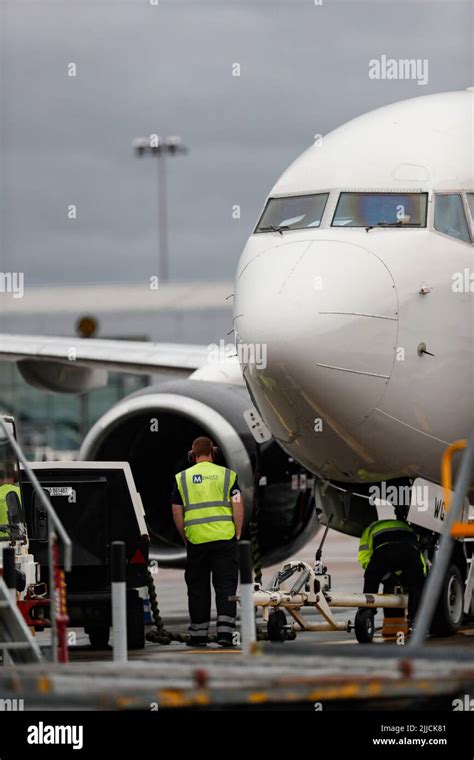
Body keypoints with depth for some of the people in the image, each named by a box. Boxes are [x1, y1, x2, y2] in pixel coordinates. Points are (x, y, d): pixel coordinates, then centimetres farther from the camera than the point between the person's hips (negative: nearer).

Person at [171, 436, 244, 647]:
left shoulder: (182, 478, 7)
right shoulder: (227, 475, 3)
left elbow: (177, 513, 6)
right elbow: (238, 509, -2)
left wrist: (185, 538, 16)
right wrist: (237, 535, 6)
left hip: (196, 540, 1)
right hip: (225, 538, -1)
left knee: (198, 588, 9)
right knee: (226, 586, 1)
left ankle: (198, 635, 14)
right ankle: (225, 632, -8)